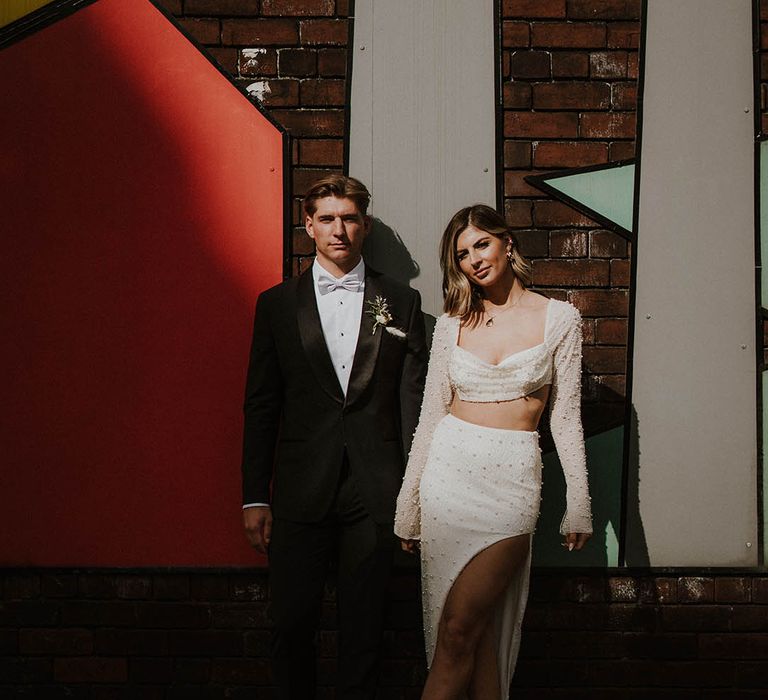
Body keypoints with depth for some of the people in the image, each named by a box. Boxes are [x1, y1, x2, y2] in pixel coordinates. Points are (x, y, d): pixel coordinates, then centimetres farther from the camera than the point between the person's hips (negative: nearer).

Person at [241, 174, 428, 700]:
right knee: (292, 623, 4)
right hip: (302, 490, 0)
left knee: (364, 626, 8)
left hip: (375, 491, 0)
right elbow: (261, 406, 5)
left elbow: (412, 401, 5)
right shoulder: (277, 304, 6)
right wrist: (255, 497, 2)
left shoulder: (401, 302, 7)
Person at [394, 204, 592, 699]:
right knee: (478, 630, 5)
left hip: (513, 478, -2)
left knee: (460, 630, -8)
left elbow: (565, 415, 3)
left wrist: (579, 504, 1)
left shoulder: (559, 318, 2)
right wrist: (408, 505, 8)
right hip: (449, 468, 3)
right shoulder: (453, 323, 8)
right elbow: (431, 414, 10)